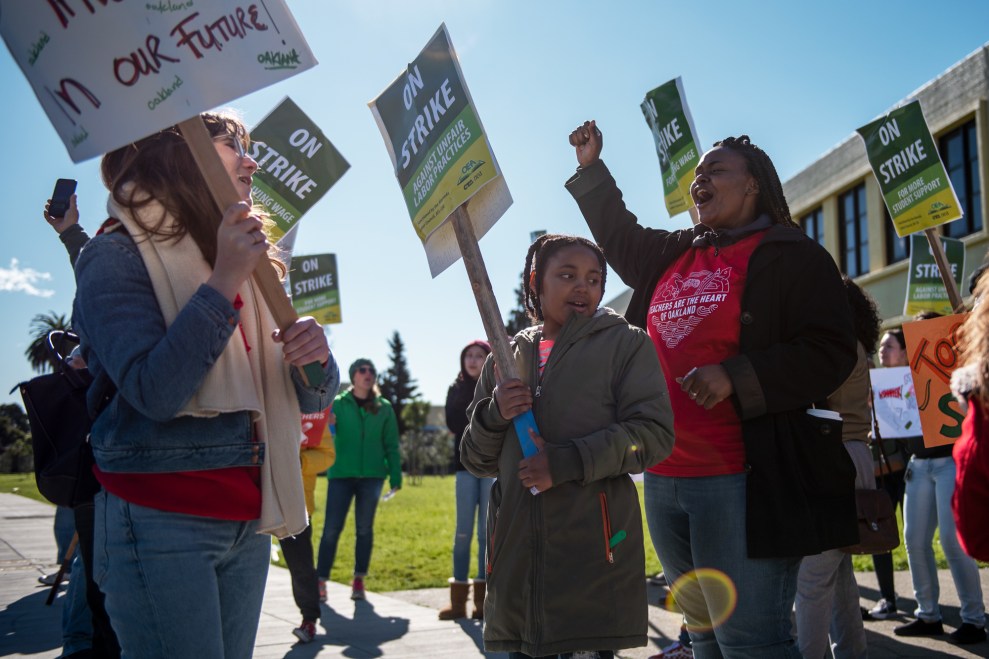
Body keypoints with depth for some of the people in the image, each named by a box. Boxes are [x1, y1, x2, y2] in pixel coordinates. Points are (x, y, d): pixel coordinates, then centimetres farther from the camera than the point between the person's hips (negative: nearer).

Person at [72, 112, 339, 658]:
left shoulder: (245, 261, 14)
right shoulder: (116, 256, -6)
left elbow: (314, 398, 12)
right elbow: (153, 392, -21)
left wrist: (315, 358, -10)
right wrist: (224, 282, -20)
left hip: (247, 520, 6)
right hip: (162, 521, -6)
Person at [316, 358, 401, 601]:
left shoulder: (384, 408, 7)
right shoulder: (338, 404, 4)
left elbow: (391, 445, 8)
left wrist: (395, 477, 2)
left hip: (372, 475, 2)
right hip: (341, 474, -1)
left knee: (364, 529, 8)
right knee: (332, 528, -3)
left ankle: (359, 580, 18)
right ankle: (321, 580, 6)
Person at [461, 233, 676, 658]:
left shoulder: (626, 343, 7)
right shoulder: (506, 358, 16)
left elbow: (653, 433, -5)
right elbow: (476, 460, 18)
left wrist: (570, 462, -15)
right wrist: (492, 416, -3)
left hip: (594, 546, -3)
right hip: (516, 543, 4)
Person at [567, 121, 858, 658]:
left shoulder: (790, 256, -3)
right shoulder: (671, 256, 16)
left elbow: (831, 353, -11)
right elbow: (620, 236, 36)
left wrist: (736, 377, -21)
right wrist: (591, 168, 33)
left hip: (743, 481, -7)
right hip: (665, 480, 7)